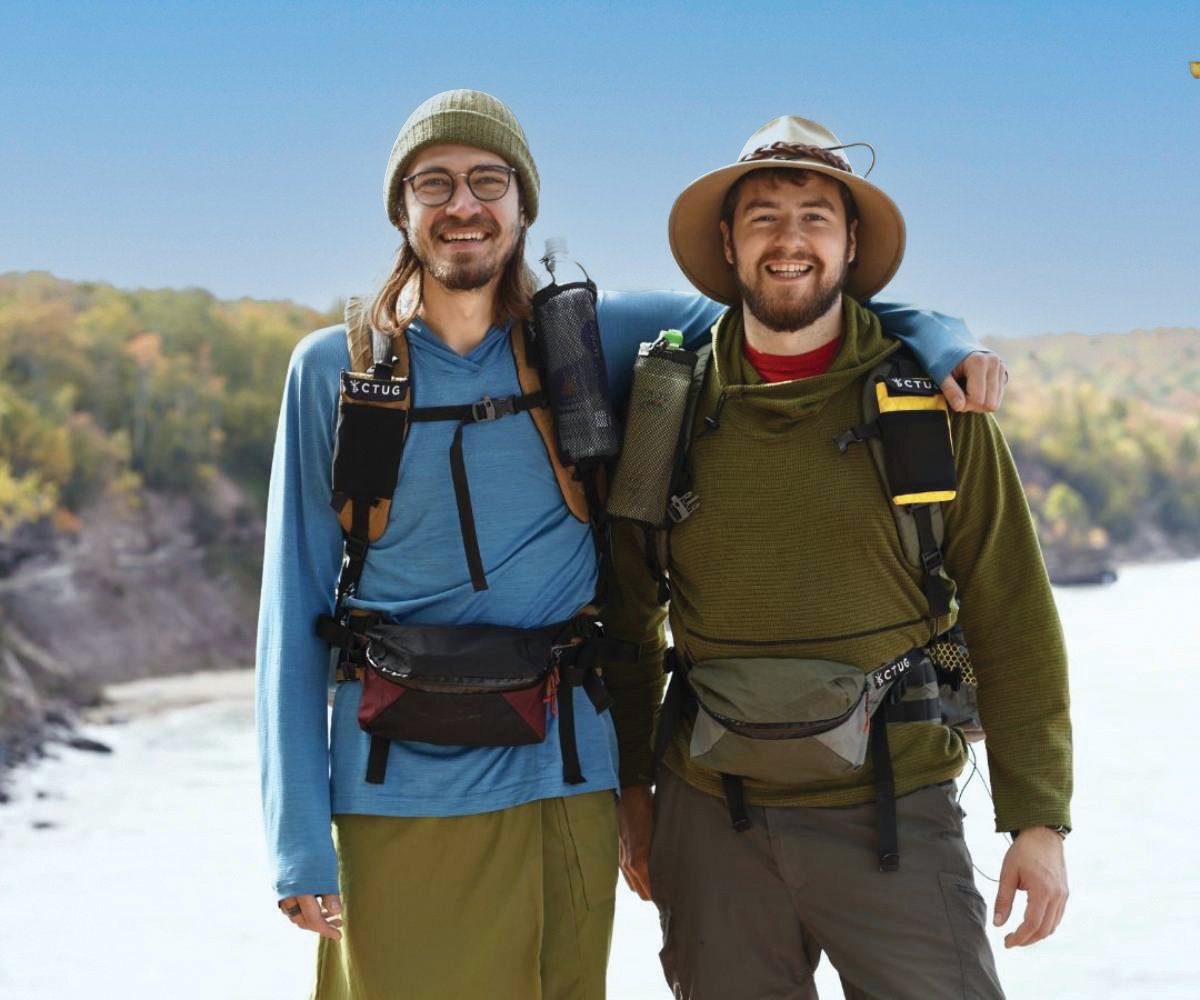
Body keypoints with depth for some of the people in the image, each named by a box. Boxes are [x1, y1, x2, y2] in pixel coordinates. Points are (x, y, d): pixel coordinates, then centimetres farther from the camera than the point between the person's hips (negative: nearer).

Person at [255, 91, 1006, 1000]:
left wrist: (939, 339, -6)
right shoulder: (333, 370, 3)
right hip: (393, 798, -1)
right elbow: (295, 610, 1)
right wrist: (299, 844, -5)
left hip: (558, 787, 1)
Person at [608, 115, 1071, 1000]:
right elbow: (628, 611, 11)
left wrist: (1039, 818, -4)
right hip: (712, 819, 2)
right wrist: (632, 786, 9)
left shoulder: (935, 405, -1)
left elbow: (1012, 622, -1)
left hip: (895, 817, -1)